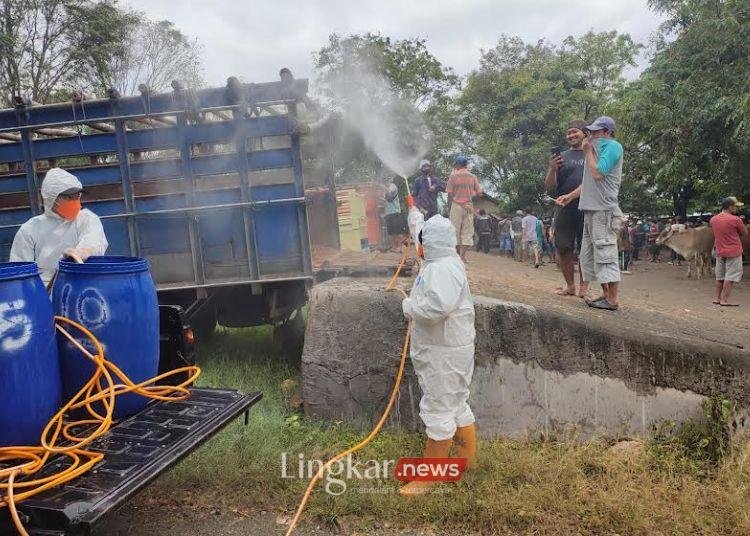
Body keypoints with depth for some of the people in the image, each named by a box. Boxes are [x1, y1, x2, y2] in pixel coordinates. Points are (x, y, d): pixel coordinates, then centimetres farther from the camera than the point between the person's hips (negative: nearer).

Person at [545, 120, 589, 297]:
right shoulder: (561, 157, 14)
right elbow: (549, 187, 8)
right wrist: (552, 169, -10)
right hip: (564, 209, 1)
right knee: (564, 249, 1)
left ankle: (584, 286, 9)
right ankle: (569, 285, 13)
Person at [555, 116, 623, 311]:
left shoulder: (612, 146, -6)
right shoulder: (599, 148, 22)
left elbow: (598, 174, -18)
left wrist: (588, 151, -6)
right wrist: (570, 196, 17)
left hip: (604, 210, -10)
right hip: (592, 209, 10)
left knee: (605, 254, -9)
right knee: (589, 255, 11)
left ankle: (613, 300, -6)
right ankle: (606, 294, 18)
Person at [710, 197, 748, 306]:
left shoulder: (713, 219, 3)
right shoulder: (735, 219, -15)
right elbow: (745, 232, -3)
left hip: (719, 252, 6)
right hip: (734, 252, -6)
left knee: (720, 277, 15)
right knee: (730, 277, -2)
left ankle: (717, 298, 19)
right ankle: (725, 300, -3)